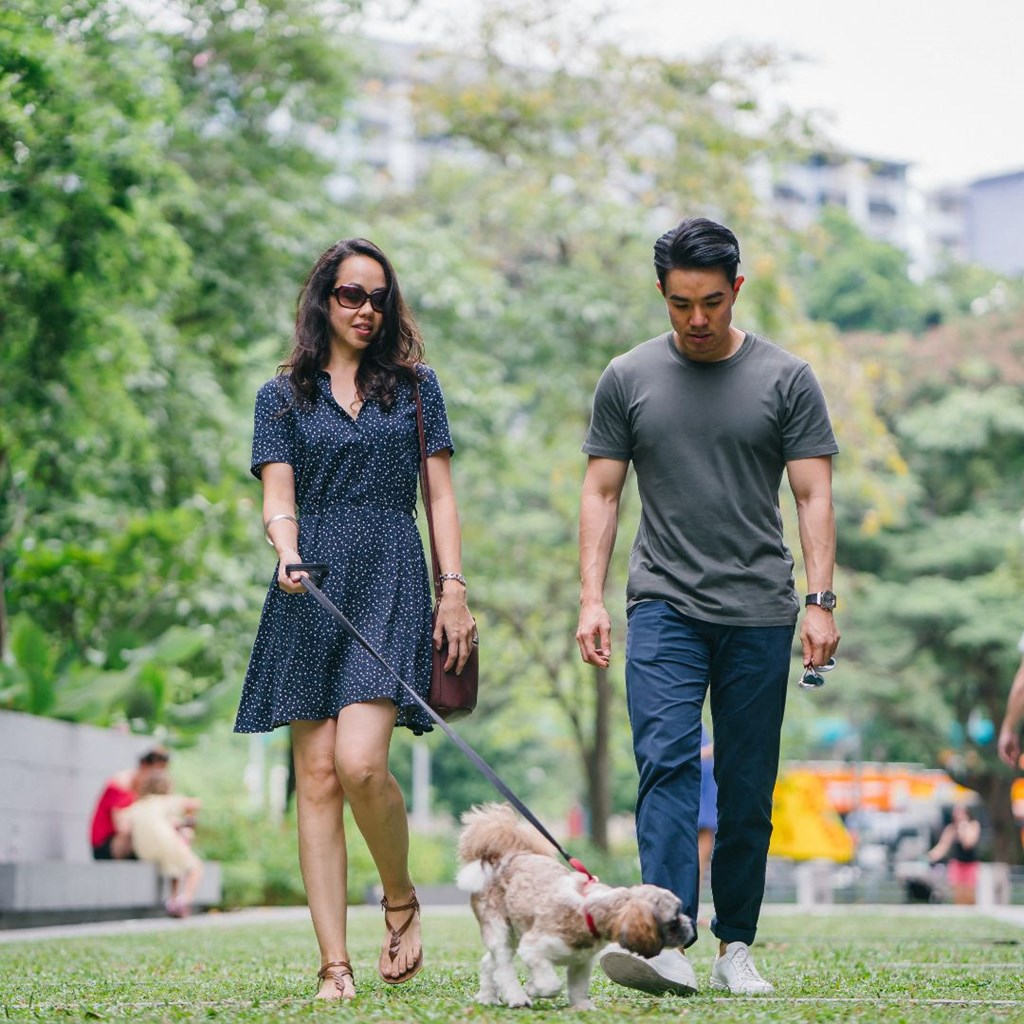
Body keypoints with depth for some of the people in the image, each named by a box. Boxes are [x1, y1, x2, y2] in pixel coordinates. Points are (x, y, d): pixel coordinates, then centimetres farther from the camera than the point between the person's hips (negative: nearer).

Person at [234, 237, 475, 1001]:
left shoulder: (415, 386, 14)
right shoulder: (283, 396, 13)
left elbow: (440, 495, 12)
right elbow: (278, 498, 4)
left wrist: (455, 587, 1)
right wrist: (287, 554, -17)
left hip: (390, 582, -1)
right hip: (311, 592, 1)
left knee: (360, 762, -18)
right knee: (317, 775, -3)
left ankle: (402, 900, 8)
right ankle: (335, 965, 0)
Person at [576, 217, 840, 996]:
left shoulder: (786, 379, 3)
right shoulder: (628, 379, 6)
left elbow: (814, 495, 2)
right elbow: (601, 493, 8)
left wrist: (821, 600, -8)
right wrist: (592, 599, -1)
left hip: (760, 612, 0)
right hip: (665, 606, 0)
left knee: (748, 791, 4)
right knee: (666, 762, -16)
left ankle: (737, 948, 14)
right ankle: (668, 941, -24)